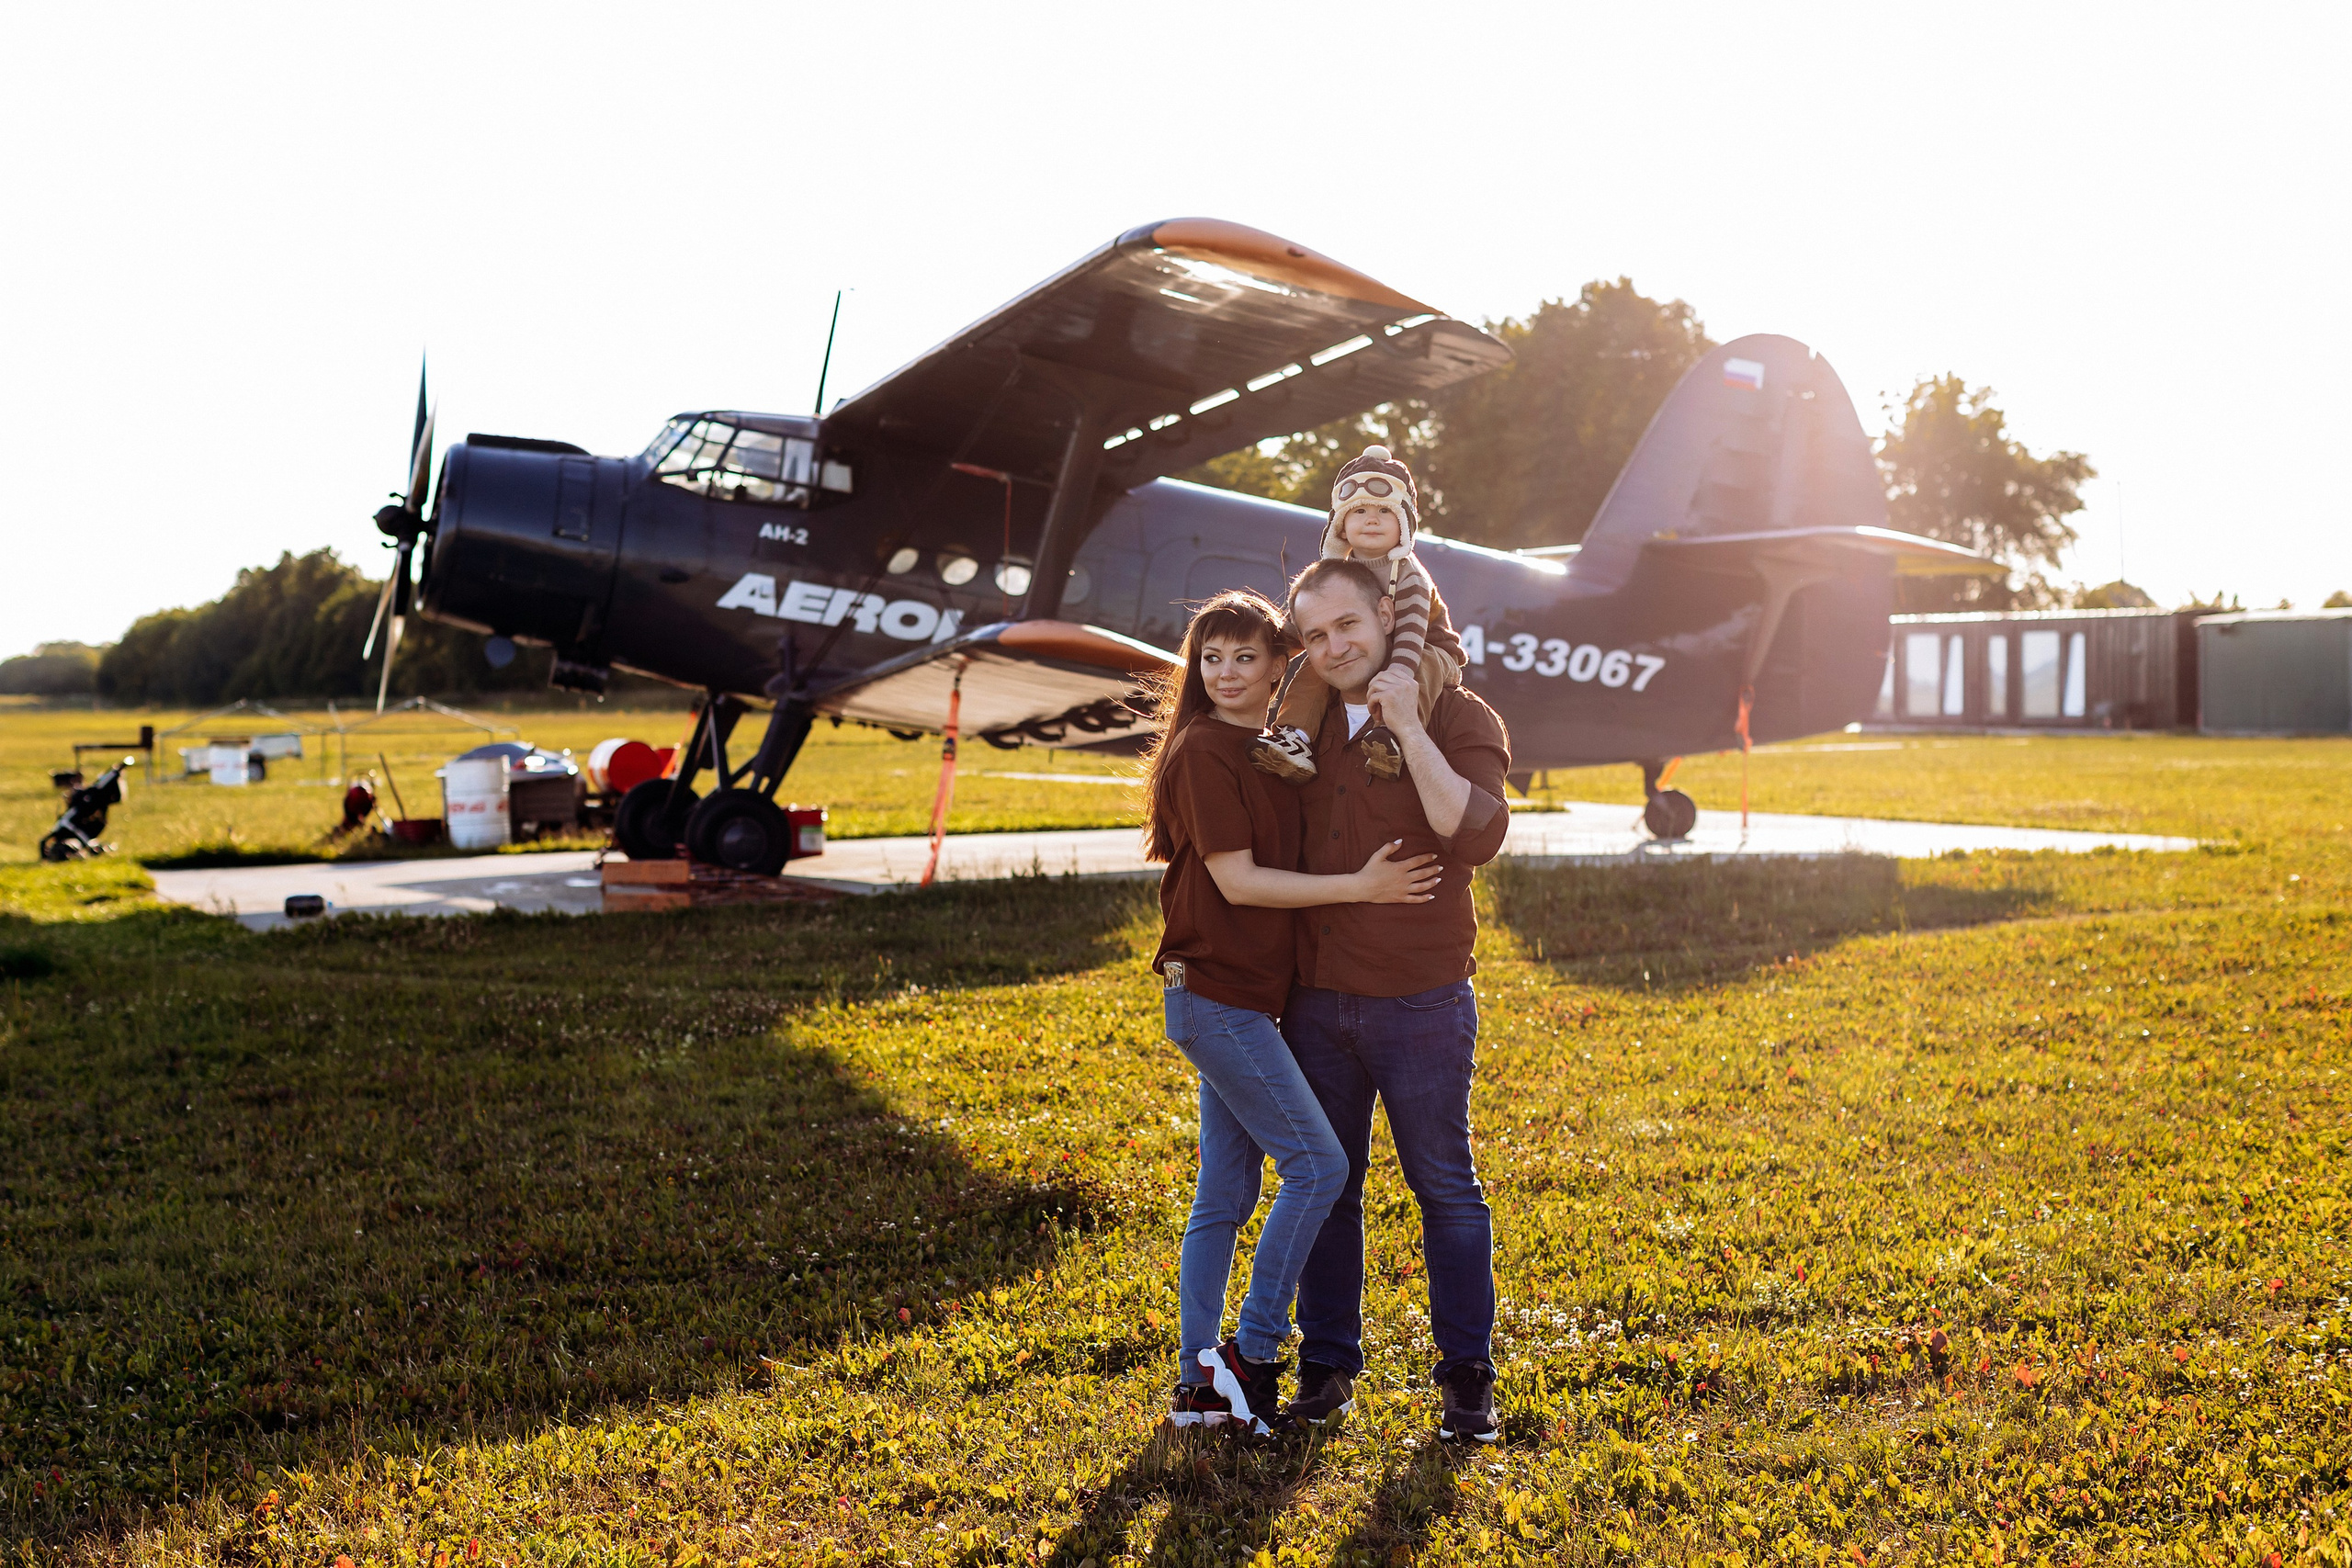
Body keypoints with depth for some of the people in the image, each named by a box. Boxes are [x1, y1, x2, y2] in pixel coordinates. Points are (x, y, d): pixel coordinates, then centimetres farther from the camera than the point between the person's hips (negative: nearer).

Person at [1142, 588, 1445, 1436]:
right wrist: (1360, 886, -17)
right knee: (1316, 1163, -8)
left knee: (1226, 1194, 10)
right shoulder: (1204, 752, -12)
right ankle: (1251, 1354, 3)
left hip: (1247, 995, 8)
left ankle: (1201, 1383, 18)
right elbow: (1237, 881, -16)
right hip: (1215, 992, -8)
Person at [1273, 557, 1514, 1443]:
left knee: (1445, 1188, 6)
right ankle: (1327, 1367, 24)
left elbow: (1477, 836, -24)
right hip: (1315, 999, 5)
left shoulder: (1458, 720, -7)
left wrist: (1407, 729, -25)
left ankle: (1466, 1377, 18)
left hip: (1420, 1004, -4)